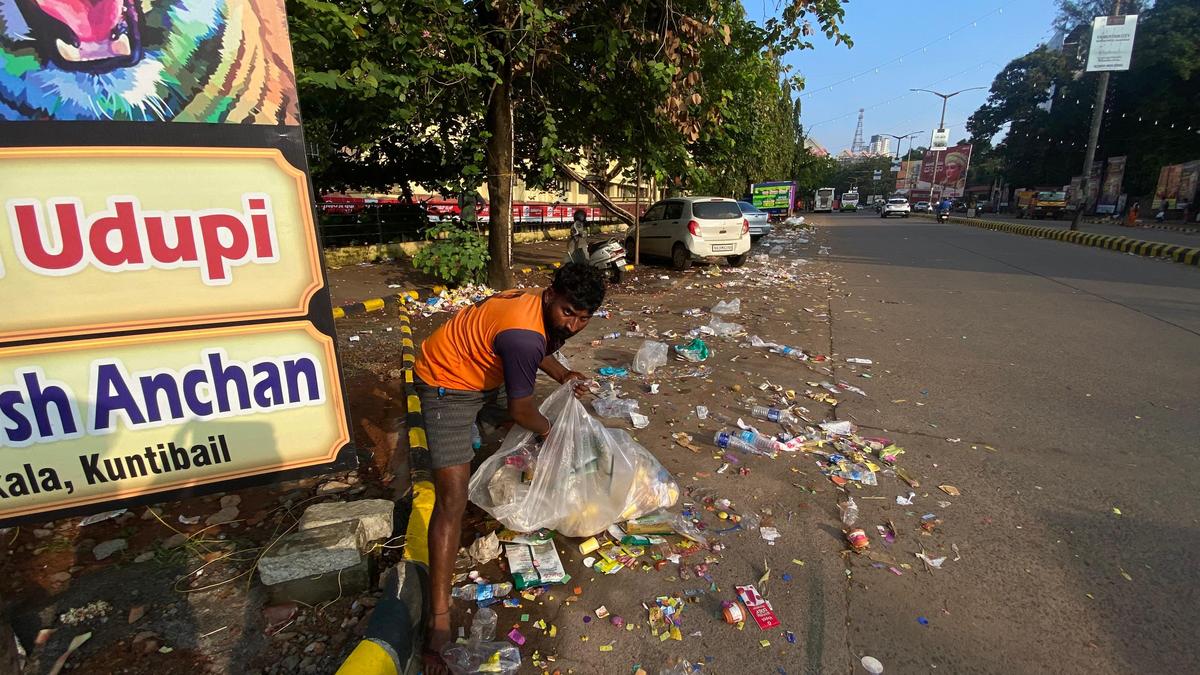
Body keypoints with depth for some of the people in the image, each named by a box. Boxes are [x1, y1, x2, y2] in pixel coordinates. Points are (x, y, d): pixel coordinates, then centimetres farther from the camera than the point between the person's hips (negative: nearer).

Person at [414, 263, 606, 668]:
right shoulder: (523, 335, -37)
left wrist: (562, 375, 2)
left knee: (529, 432, 25)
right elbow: (521, 410, -23)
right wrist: (547, 429, -4)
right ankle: (439, 619, -8)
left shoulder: (549, 312, -9)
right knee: (452, 500, -14)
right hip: (446, 384, -9)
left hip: (484, 375, 9)